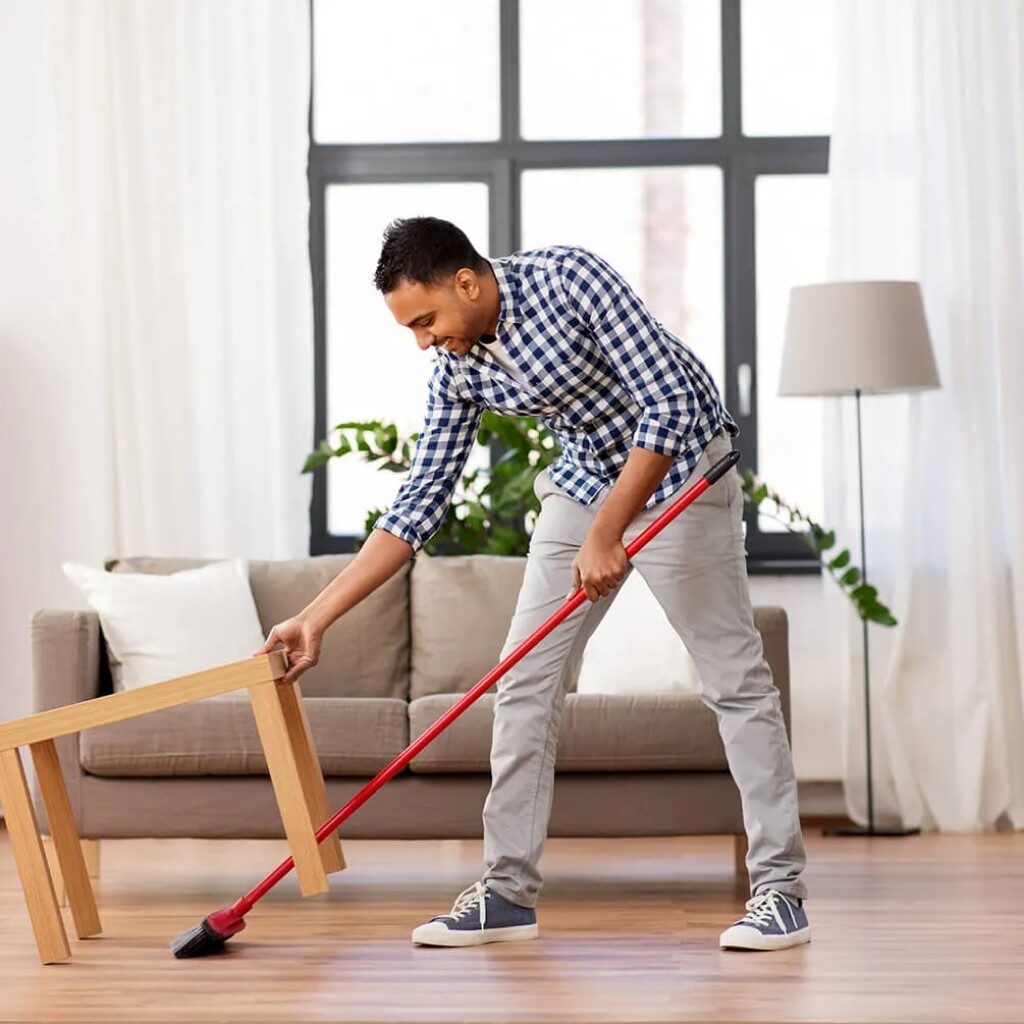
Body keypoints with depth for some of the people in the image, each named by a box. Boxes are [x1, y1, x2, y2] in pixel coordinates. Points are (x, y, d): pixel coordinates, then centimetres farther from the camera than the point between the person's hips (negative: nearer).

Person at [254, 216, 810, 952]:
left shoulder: (569, 278, -26)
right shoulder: (457, 368, -7)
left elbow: (670, 403, -26)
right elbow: (421, 502, -3)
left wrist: (607, 534, -28)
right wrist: (319, 616, -7)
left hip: (677, 472, -6)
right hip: (583, 483, 6)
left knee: (736, 679, -6)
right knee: (525, 681, -1)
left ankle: (782, 891, 0)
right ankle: (509, 892, 6)